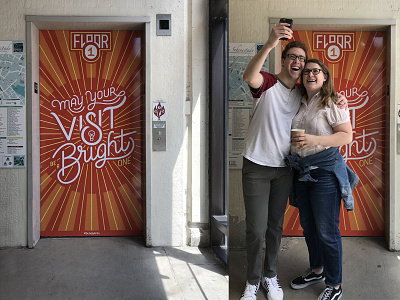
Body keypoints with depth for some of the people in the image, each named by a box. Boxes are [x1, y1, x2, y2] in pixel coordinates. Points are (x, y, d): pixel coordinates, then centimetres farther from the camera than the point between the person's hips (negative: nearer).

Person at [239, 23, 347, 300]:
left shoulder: (303, 94, 8)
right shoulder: (268, 83, -9)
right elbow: (249, 76, -32)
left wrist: (340, 102, -1)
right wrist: (270, 44, -50)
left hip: (284, 168, 5)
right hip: (256, 166, -5)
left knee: (276, 225, 14)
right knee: (256, 228, -2)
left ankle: (271, 277, 29)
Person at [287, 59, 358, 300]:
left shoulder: (333, 103, -6)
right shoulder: (299, 104, 14)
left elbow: (347, 135, -12)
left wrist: (314, 140, -23)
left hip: (325, 169, -7)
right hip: (302, 170, 7)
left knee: (327, 230, -2)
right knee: (308, 226, 17)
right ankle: (317, 271, 37)